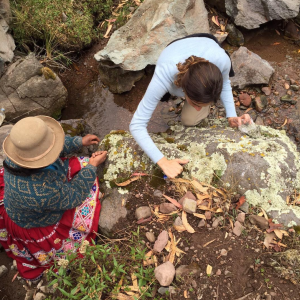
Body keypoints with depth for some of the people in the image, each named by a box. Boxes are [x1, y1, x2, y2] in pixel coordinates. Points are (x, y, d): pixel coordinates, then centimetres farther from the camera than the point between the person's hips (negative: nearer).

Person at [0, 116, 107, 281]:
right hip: (37, 225, -6)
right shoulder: (44, 190, -45)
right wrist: (92, 165, -16)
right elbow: (75, 196, -25)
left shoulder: (20, 151, -26)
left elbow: (52, 147, -4)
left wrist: (80, 141, 0)